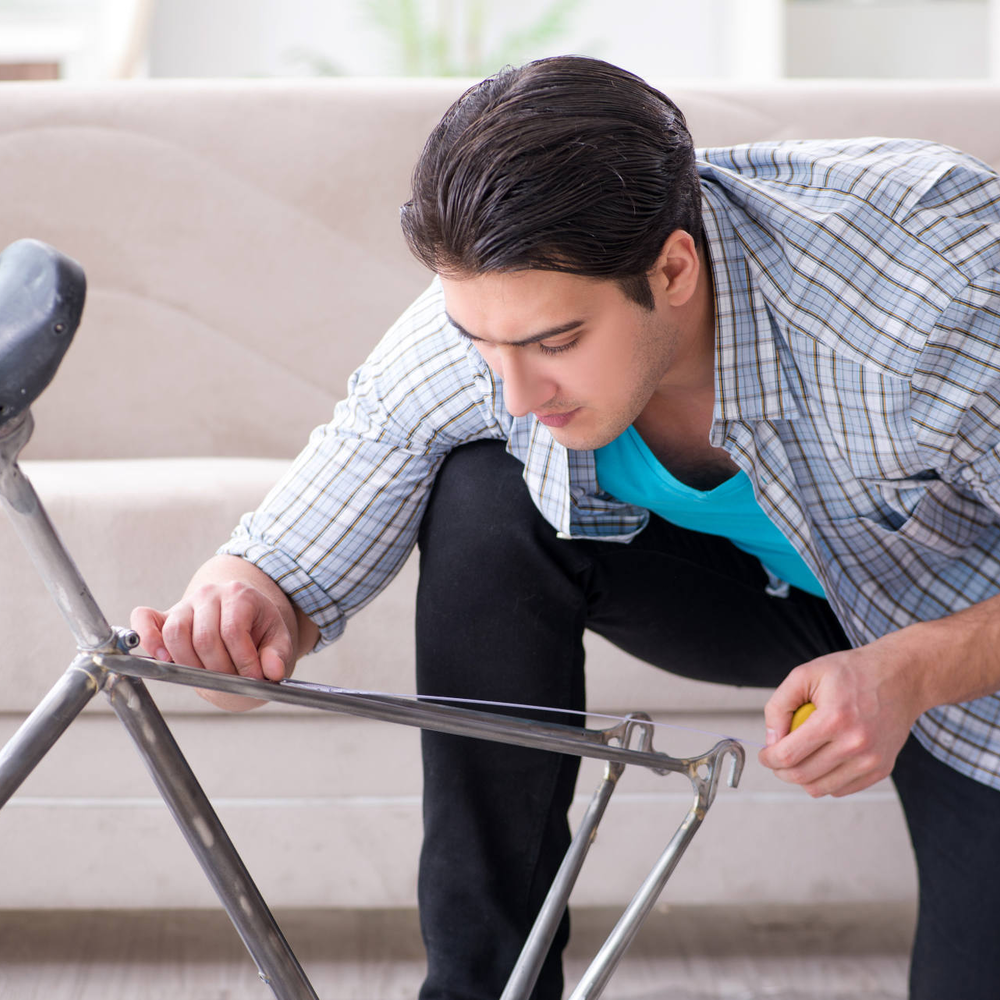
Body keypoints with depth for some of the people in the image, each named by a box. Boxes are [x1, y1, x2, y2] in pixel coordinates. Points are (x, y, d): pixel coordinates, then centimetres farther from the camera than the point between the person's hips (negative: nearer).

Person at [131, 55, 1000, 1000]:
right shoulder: (486, 317, -26)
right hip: (750, 591, 3)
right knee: (482, 500, -25)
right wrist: (238, 612, -41)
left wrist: (908, 673, -41)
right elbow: (286, 565, -19)